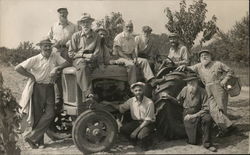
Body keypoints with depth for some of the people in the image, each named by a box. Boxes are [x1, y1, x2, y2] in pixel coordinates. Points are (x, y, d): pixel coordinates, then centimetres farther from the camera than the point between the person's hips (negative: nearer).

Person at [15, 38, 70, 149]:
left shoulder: (55, 56, 6)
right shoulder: (35, 59, -6)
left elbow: (67, 63, -2)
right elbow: (18, 68, -11)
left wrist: (56, 68, -16)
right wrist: (31, 76, -10)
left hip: (49, 88, 4)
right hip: (37, 88, -3)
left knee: (50, 113, -7)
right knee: (37, 115, 1)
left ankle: (32, 137, 3)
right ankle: (39, 141, 14)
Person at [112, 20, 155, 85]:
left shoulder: (132, 38, 15)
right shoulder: (119, 37, -5)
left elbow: (133, 51, 14)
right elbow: (118, 52, -11)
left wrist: (134, 58, -9)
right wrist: (128, 59, -21)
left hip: (130, 57, 6)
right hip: (121, 57, -6)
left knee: (144, 61, -15)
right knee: (131, 64, -35)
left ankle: (150, 80, -29)